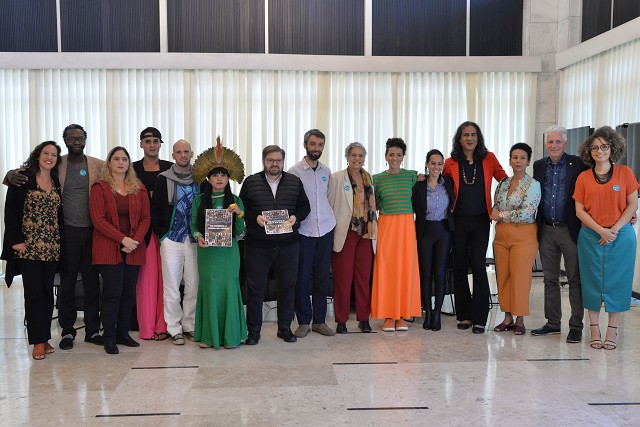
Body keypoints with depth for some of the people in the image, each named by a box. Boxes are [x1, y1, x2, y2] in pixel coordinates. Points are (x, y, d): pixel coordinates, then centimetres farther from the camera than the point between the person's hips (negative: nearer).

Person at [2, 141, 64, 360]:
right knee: (33, 291, -3)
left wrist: (60, 241, 8)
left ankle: (45, 337, 16)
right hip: (28, 246, -4)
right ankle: (38, 340, 4)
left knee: (47, 291, 8)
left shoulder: (57, 182, 12)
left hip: (51, 247, 4)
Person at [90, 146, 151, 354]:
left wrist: (136, 240, -9)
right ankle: (109, 337, 5)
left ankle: (123, 333, 17)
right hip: (109, 249, -4)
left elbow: (145, 218, 8)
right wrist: (123, 239, -15)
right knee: (112, 292, -4)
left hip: (134, 249, 4)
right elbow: (98, 220, -8)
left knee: (129, 292, 6)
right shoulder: (99, 188, 0)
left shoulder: (139, 188, 11)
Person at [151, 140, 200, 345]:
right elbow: (155, 210, 1)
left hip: (194, 241, 2)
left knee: (194, 286, 4)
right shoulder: (163, 179, 2)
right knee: (171, 286, 2)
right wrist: (162, 234, -4)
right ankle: (174, 329, 13)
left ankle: (190, 325, 18)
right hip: (171, 240, -2)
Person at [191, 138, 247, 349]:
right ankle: (208, 335, 13)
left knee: (229, 287, -2)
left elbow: (240, 231, 2)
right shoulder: (199, 200, 5)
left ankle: (231, 335, 10)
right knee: (209, 288, 1)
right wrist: (198, 236, -11)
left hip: (228, 251, 0)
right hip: (207, 251, 1)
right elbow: (193, 225, 9)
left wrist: (240, 213, -15)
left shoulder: (235, 201, 3)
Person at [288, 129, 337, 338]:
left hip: (326, 229, 4)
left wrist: (329, 217, 8)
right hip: (304, 232, -4)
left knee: (322, 277, 8)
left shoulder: (326, 171, 10)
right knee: (302, 277, 0)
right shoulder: (294, 171, -4)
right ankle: (303, 321, 13)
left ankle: (319, 320, 18)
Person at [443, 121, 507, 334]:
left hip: (480, 220, -1)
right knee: (459, 267, 5)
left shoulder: (488, 159, 4)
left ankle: (479, 318, 0)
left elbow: (504, 180, 11)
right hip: (459, 220, 1)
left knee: (478, 265, -8)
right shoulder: (451, 163, 4)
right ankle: (464, 315, 16)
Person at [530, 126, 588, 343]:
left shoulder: (578, 164, -5)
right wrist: (536, 225, 10)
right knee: (550, 279, 11)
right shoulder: (539, 166, 9)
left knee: (575, 279, 3)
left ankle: (576, 327, 11)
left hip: (570, 230, -4)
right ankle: (553, 323, 22)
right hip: (546, 230, 5)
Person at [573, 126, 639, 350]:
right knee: (592, 281, 4)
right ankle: (594, 329, 13)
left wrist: (615, 229, -12)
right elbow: (579, 210, 0)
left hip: (620, 236, -1)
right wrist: (601, 230, -12)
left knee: (617, 281, 3)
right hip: (591, 237, 1)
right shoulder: (583, 177, 4)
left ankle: (612, 330, 12)